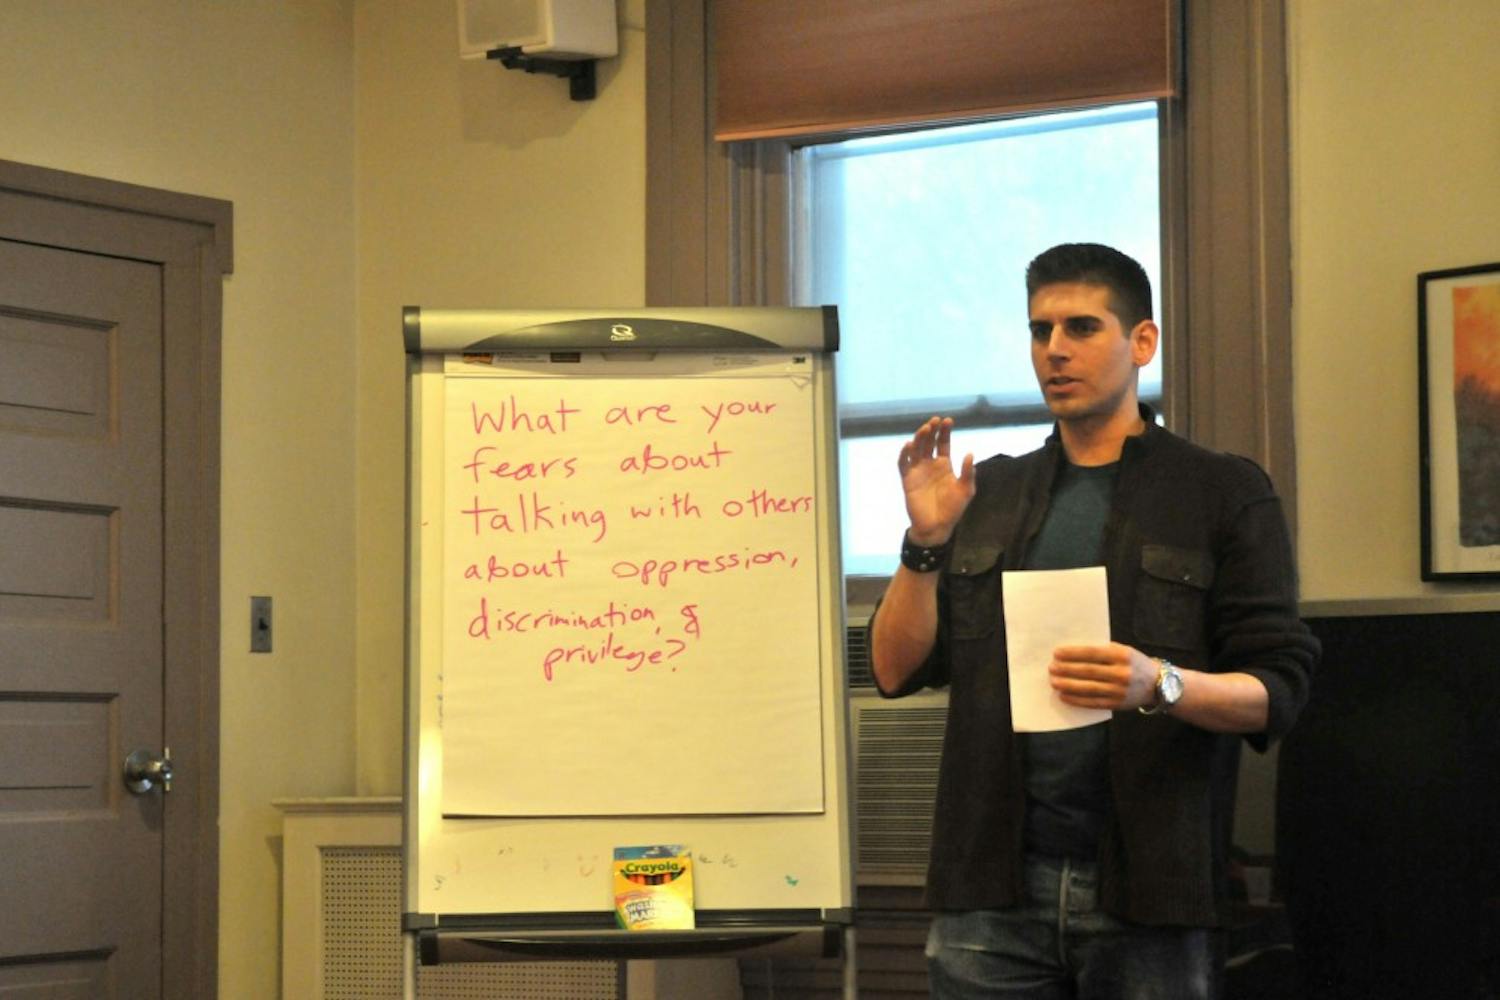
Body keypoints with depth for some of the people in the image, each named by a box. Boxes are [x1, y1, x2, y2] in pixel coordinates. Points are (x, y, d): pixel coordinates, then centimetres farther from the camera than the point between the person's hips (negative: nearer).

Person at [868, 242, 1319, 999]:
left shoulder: (1224, 495, 4)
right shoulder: (988, 494, 15)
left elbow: (1276, 693, -2)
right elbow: (896, 670, 11)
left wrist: (1161, 686, -21)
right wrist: (926, 542, -5)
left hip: (1147, 888, -2)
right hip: (994, 882, 3)